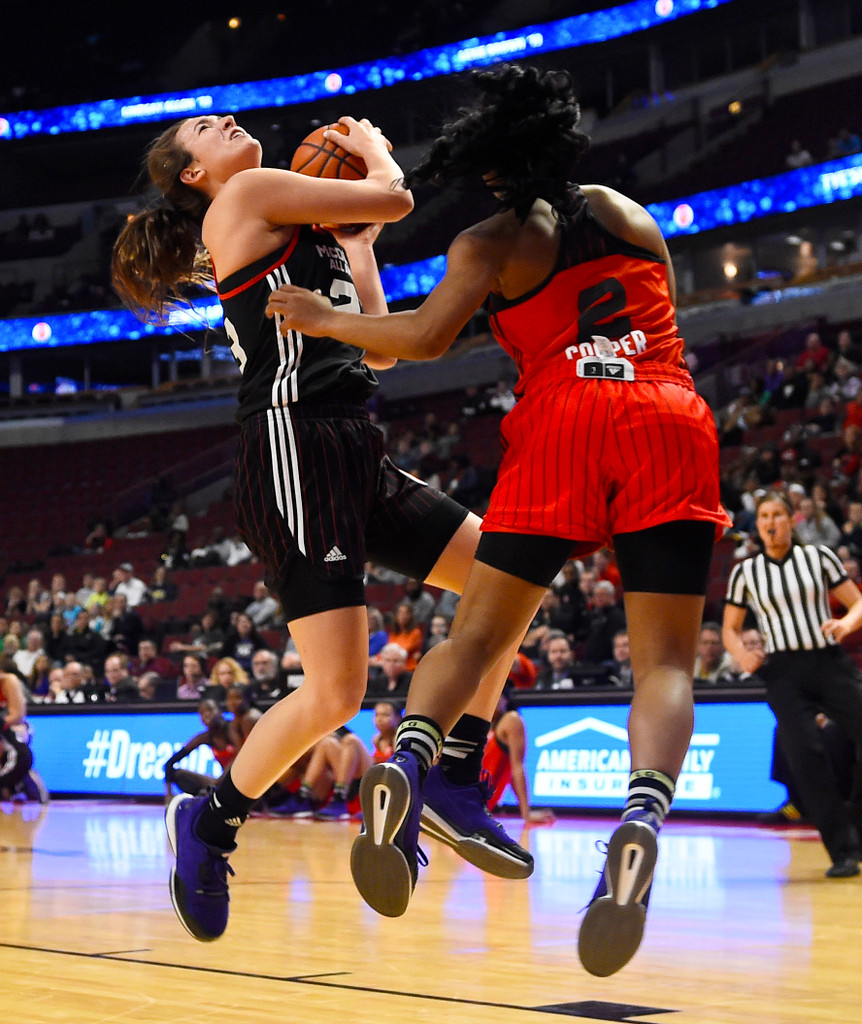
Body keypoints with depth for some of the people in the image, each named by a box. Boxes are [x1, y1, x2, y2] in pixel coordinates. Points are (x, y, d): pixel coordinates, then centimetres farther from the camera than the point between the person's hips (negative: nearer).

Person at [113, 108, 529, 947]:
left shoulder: (298, 239, 27)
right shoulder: (248, 196, 1)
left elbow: (378, 347, 24)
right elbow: (394, 199, -1)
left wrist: (355, 240, 30)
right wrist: (371, 151, 20)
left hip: (352, 459, 10)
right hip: (295, 447, -10)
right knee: (335, 694, -14)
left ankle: (454, 783, 7)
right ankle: (209, 823, 8)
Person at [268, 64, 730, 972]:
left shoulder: (494, 242, 9)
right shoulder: (626, 212, 22)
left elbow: (426, 336, -4)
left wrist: (325, 320, 10)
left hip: (562, 420, -2)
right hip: (672, 421, 2)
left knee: (477, 630, 5)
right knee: (664, 658, -3)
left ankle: (406, 764, -21)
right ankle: (642, 820, -30)